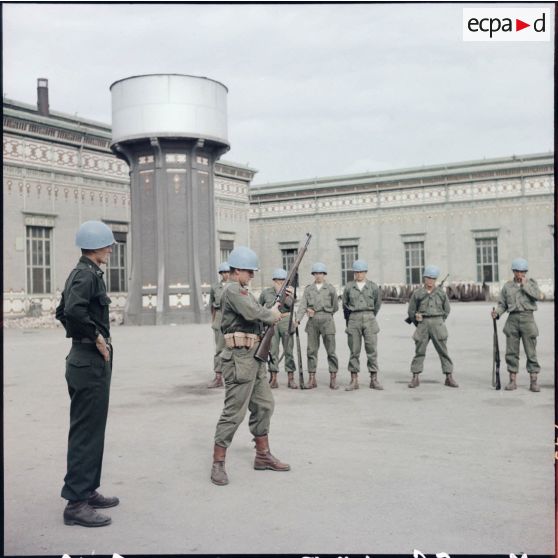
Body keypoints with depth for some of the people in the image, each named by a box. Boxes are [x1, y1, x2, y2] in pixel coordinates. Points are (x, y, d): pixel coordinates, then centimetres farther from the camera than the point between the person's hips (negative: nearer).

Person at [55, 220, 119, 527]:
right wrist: (97, 336, -20)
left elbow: (62, 311, 23)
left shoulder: (79, 272, 14)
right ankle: (76, 503, 1)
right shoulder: (88, 274, -16)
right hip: (92, 362, -10)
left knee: (88, 430, 17)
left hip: (83, 360, 10)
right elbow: (74, 310, -33)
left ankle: (87, 490, 28)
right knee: (86, 433, -5)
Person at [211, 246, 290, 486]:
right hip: (240, 357, -10)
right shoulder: (232, 290, -12)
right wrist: (273, 315, -7)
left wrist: (274, 311, 1)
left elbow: (258, 313, 18)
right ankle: (218, 463, 2)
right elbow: (252, 312, -25)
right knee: (234, 411, -6)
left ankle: (263, 456, 25)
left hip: (254, 357, 10)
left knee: (264, 405, 15)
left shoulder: (242, 290, 20)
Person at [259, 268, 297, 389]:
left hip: (286, 321, 0)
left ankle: (291, 379, 6)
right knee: (272, 350, -2)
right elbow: (259, 306, 21)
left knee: (288, 350, 1)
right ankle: (273, 380, 2)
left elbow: (290, 303, -13)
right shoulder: (266, 292, 7)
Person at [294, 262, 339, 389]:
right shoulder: (308, 289, 10)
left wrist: (315, 311, 4)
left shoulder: (330, 288, 5)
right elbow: (303, 305, 1)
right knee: (311, 350, 3)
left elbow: (335, 307, 8)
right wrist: (298, 319, -15)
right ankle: (312, 379, 9)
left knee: (331, 351, -2)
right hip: (312, 322, 2)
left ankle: (333, 379, 3)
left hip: (327, 320, -2)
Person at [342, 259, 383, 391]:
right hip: (353, 320, 0)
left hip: (369, 319, 0)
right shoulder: (348, 287, 4)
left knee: (372, 349, -2)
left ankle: (374, 380, 4)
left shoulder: (373, 287, 3)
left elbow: (377, 304, 15)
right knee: (354, 351, 2)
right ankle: (354, 381, 6)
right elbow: (345, 305, 13)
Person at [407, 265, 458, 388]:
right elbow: (411, 311, 11)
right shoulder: (417, 293, 4)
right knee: (419, 351, 0)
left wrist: (439, 322, 12)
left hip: (437, 323, 0)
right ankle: (415, 378, 6)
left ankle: (449, 378, 5)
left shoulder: (441, 293, 6)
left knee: (443, 351, 0)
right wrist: (418, 324, 10)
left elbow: (446, 310, 16)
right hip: (423, 324, 0)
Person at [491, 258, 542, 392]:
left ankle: (533, 382, 4)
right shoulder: (507, 286, 11)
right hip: (513, 319, 2)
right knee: (511, 352, 3)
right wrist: (497, 312, -8)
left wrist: (525, 285, -7)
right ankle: (512, 381, 10)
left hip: (527, 318, -2)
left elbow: (537, 296, -11)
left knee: (531, 351, -2)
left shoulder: (531, 283, 8)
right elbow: (502, 304, 10)